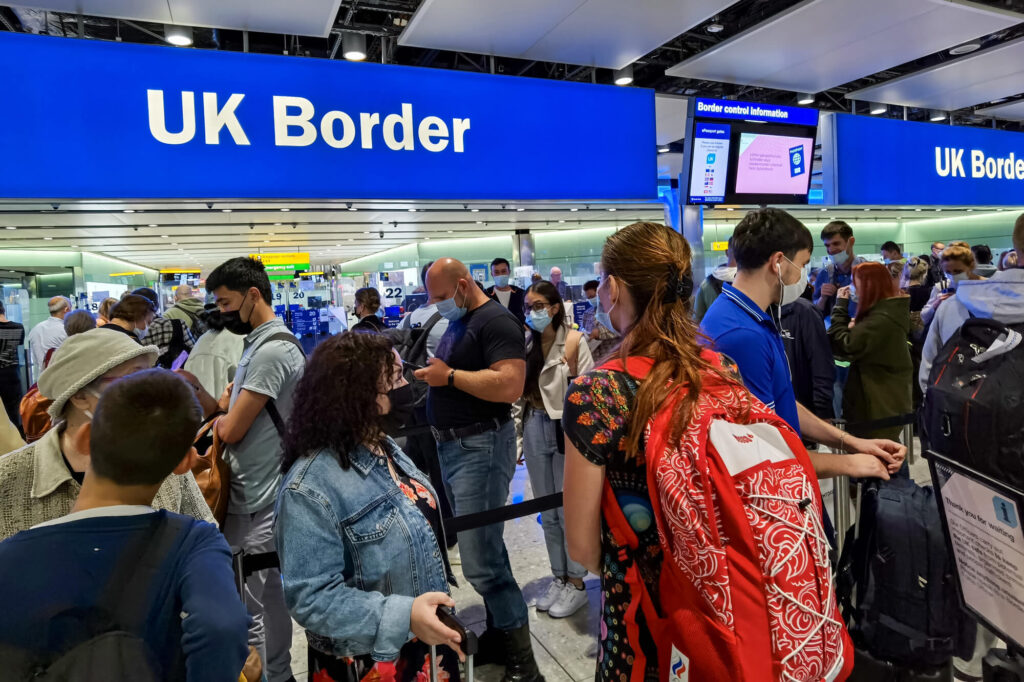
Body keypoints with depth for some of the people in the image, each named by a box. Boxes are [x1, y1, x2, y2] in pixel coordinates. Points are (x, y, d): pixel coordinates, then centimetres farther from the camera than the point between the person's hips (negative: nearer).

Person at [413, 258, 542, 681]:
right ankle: (498, 634, 32)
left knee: (481, 561, -8)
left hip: (480, 447, -10)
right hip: (452, 445, 10)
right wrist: (431, 372, 6)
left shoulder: (496, 321, -14)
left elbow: (510, 385, -26)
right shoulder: (456, 323, 16)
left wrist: (450, 376, -21)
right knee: (484, 549, 18)